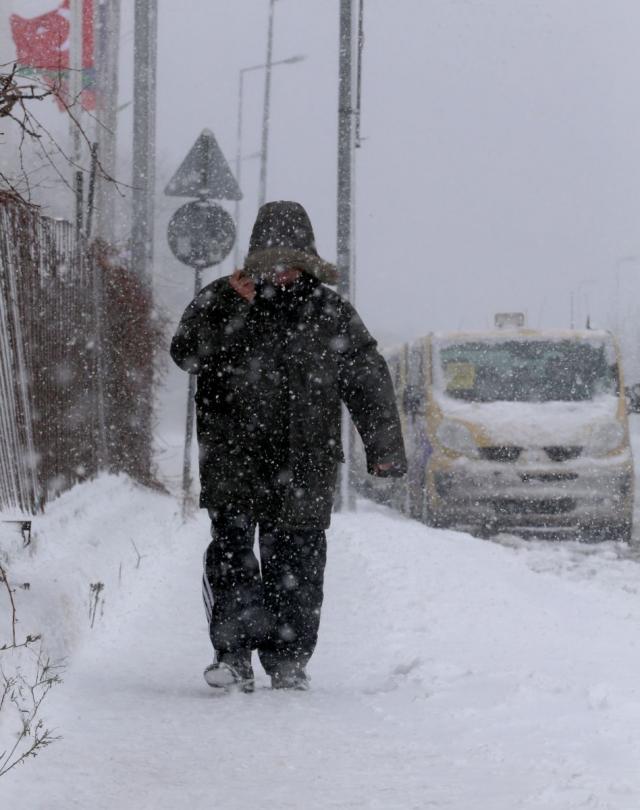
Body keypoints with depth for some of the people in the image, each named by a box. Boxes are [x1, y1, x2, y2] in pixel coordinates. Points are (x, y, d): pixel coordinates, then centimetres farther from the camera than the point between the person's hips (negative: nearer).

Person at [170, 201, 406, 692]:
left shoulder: (331, 313, 8)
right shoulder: (219, 302, 6)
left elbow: (370, 380, 11)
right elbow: (188, 354, -10)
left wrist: (385, 448, 7)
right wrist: (230, 303, -21)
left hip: (304, 465, 1)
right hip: (232, 462, -1)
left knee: (295, 564, 2)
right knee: (230, 553, -12)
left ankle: (288, 660, 12)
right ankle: (234, 654, -11)